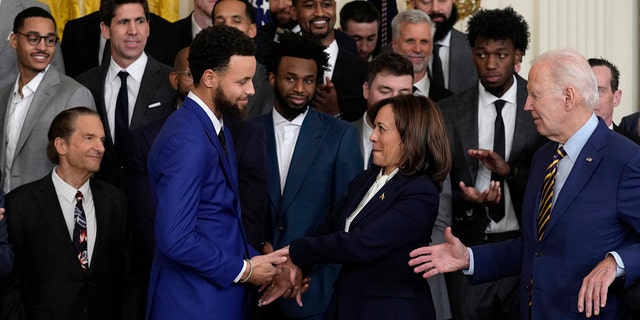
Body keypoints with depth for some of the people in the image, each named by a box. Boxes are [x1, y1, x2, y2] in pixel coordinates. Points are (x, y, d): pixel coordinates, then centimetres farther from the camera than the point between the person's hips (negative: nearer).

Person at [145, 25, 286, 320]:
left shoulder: (215, 127, 9)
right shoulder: (186, 141, -21)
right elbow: (175, 239, -26)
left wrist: (253, 259, 1)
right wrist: (243, 270, -15)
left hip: (219, 295, 9)